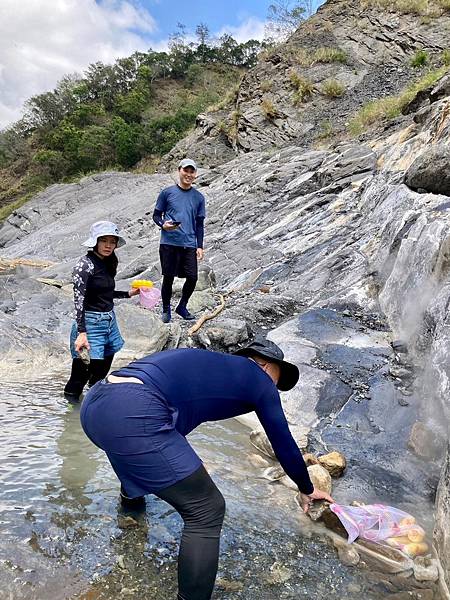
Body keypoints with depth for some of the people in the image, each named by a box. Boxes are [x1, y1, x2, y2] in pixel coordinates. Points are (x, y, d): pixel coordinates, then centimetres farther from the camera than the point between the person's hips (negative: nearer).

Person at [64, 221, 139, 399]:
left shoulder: (108, 263, 9)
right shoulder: (85, 264, -15)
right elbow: (78, 300, -20)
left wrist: (128, 293, 18)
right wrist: (81, 332, -25)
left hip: (109, 320, 8)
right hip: (91, 322, -8)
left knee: (103, 369, 16)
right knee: (84, 368, -4)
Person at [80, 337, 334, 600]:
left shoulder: (214, 364, 32)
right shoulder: (259, 379, 12)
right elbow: (284, 444, 20)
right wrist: (307, 489, 39)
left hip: (94, 403, 10)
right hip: (133, 416, -10)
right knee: (206, 512, 3)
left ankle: (131, 495, 71)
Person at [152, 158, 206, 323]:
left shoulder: (198, 197, 9)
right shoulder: (167, 193, 2)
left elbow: (200, 224, 12)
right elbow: (156, 215, 7)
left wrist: (200, 246, 5)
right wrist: (163, 224, -15)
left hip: (189, 244, 2)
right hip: (169, 243, -2)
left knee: (192, 278, -1)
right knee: (168, 278, 3)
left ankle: (182, 307, 23)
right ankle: (166, 310, 22)